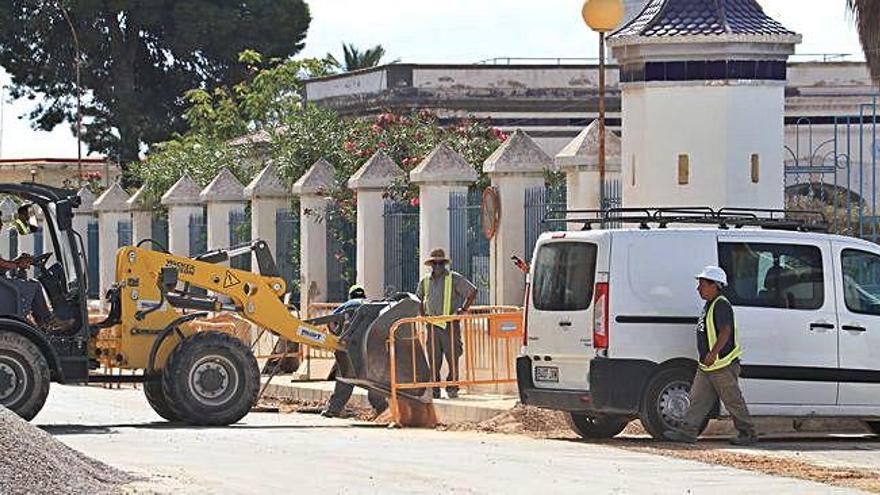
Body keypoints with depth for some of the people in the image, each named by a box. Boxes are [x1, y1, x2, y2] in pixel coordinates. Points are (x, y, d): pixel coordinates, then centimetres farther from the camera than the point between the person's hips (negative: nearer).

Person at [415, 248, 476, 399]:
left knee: (453, 357, -4)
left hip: (450, 324, -4)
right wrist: (423, 315, 17)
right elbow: (419, 299, 29)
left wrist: (464, 309, -5)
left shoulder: (454, 279, -2)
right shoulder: (425, 281, 12)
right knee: (434, 360, 2)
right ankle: (434, 390, 5)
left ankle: (452, 388, 4)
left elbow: (472, 291, -2)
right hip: (432, 325, 4)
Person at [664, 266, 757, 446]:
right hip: (707, 366, 10)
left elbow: (725, 332, -24)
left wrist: (713, 353, -30)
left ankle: (748, 434, 6)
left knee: (733, 401, -2)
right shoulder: (709, 305, 17)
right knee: (698, 399, 5)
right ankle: (688, 432, 5)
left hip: (723, 365, -10)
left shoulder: (721, 305, -15)